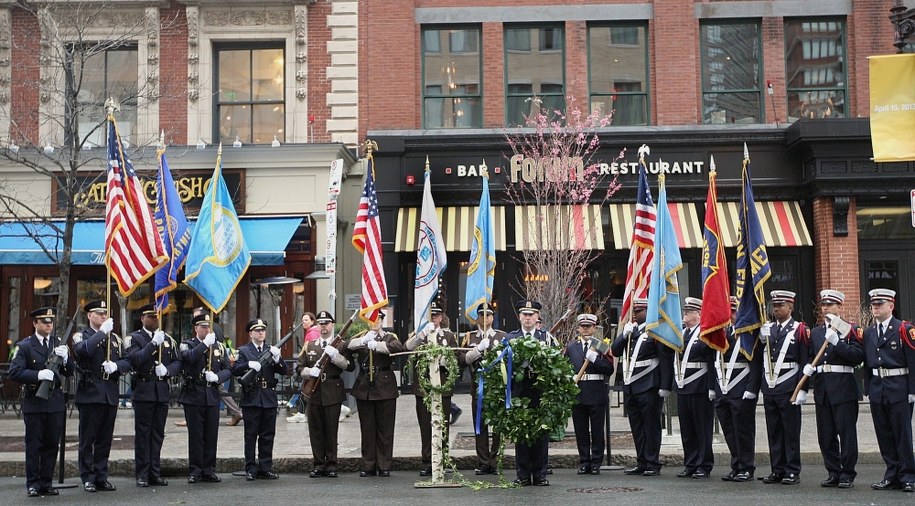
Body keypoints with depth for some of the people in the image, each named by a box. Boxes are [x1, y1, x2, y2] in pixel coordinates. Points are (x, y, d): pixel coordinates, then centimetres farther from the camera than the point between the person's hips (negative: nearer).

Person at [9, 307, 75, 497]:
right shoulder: (25, 346, 0)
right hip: (34, 401, -4)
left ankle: (46, 483, 13)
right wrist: (38, 375, -21)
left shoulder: (59, 344, 12)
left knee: (52, 444, 6)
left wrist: (65, 358, -10)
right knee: (33, 444, 2)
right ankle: (32, 483, 9)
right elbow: (14, 372, -10)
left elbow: (70, 372, 10)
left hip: (55, 401, 4)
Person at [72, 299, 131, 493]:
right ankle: (88, 478, 7)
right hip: (90, 393, -4)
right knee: (87, 438, 0)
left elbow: (127, 361, 10)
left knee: (105, 439, 8)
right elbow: (82, 350, -22)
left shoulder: (115, 339, 17)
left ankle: (101, 477, 14)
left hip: (110, 395, 5)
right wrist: (102, 332, -22)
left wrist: (116, 365, -11)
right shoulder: (81, 336, 1)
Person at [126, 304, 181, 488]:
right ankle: (142, 474, 5)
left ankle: (155, 473, 13)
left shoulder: (168, 339, 14)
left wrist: (167, 370, -10)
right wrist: (154, 343, -21)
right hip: (143, 391, -4)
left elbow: (177, 362, 10)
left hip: (162, 392, 4)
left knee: (158, 434, 7)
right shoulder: (134, 338, 0)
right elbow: (135, 359, -17)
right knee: (142, 434, 0)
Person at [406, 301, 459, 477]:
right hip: (423, 388, 0)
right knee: (426, 427, 2)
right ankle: (427, 463, 9)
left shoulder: (449, 336, 12)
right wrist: (424, 332, -27)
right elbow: (408, 348, -15)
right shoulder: (418, 335, 9)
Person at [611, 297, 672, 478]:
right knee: (637, 427, 10)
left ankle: (653, 464, 4)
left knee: (651, 426, 0)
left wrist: (665, 386, -15)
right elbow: (615, 351, 10)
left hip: (649, 387, -7)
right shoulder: (628, 329, 16)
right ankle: (641, 463, 17)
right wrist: (624, 334, -5)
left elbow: (665, 359, -10)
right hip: (630, 387, 7)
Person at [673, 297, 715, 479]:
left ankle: (704, 466, 9)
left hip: (699, 389, -7)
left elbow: (713, 362, -12)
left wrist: (711, 387, -16)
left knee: (703, 428, 1)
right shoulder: (680, 333, 15)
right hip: (682, 388, 7)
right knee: (686, 430, 10)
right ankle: (690, 465, 17)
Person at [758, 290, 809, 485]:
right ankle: (777, 470, 15)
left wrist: (802, 389, -11)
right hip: (769, 387, 5)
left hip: (788, 388, -5)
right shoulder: (766, 329, 13)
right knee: (773, 431, 8)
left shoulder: (800, 330, -1)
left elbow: (805, 362, -5)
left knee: (791, 431, 1)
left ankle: (792, 471, 7)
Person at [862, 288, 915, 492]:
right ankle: (893, 475, 17)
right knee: (884, 435, 8)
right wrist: (868, 389, 10)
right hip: (877, 390, 5)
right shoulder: (868, 333, 12)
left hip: (899, 390, -5)